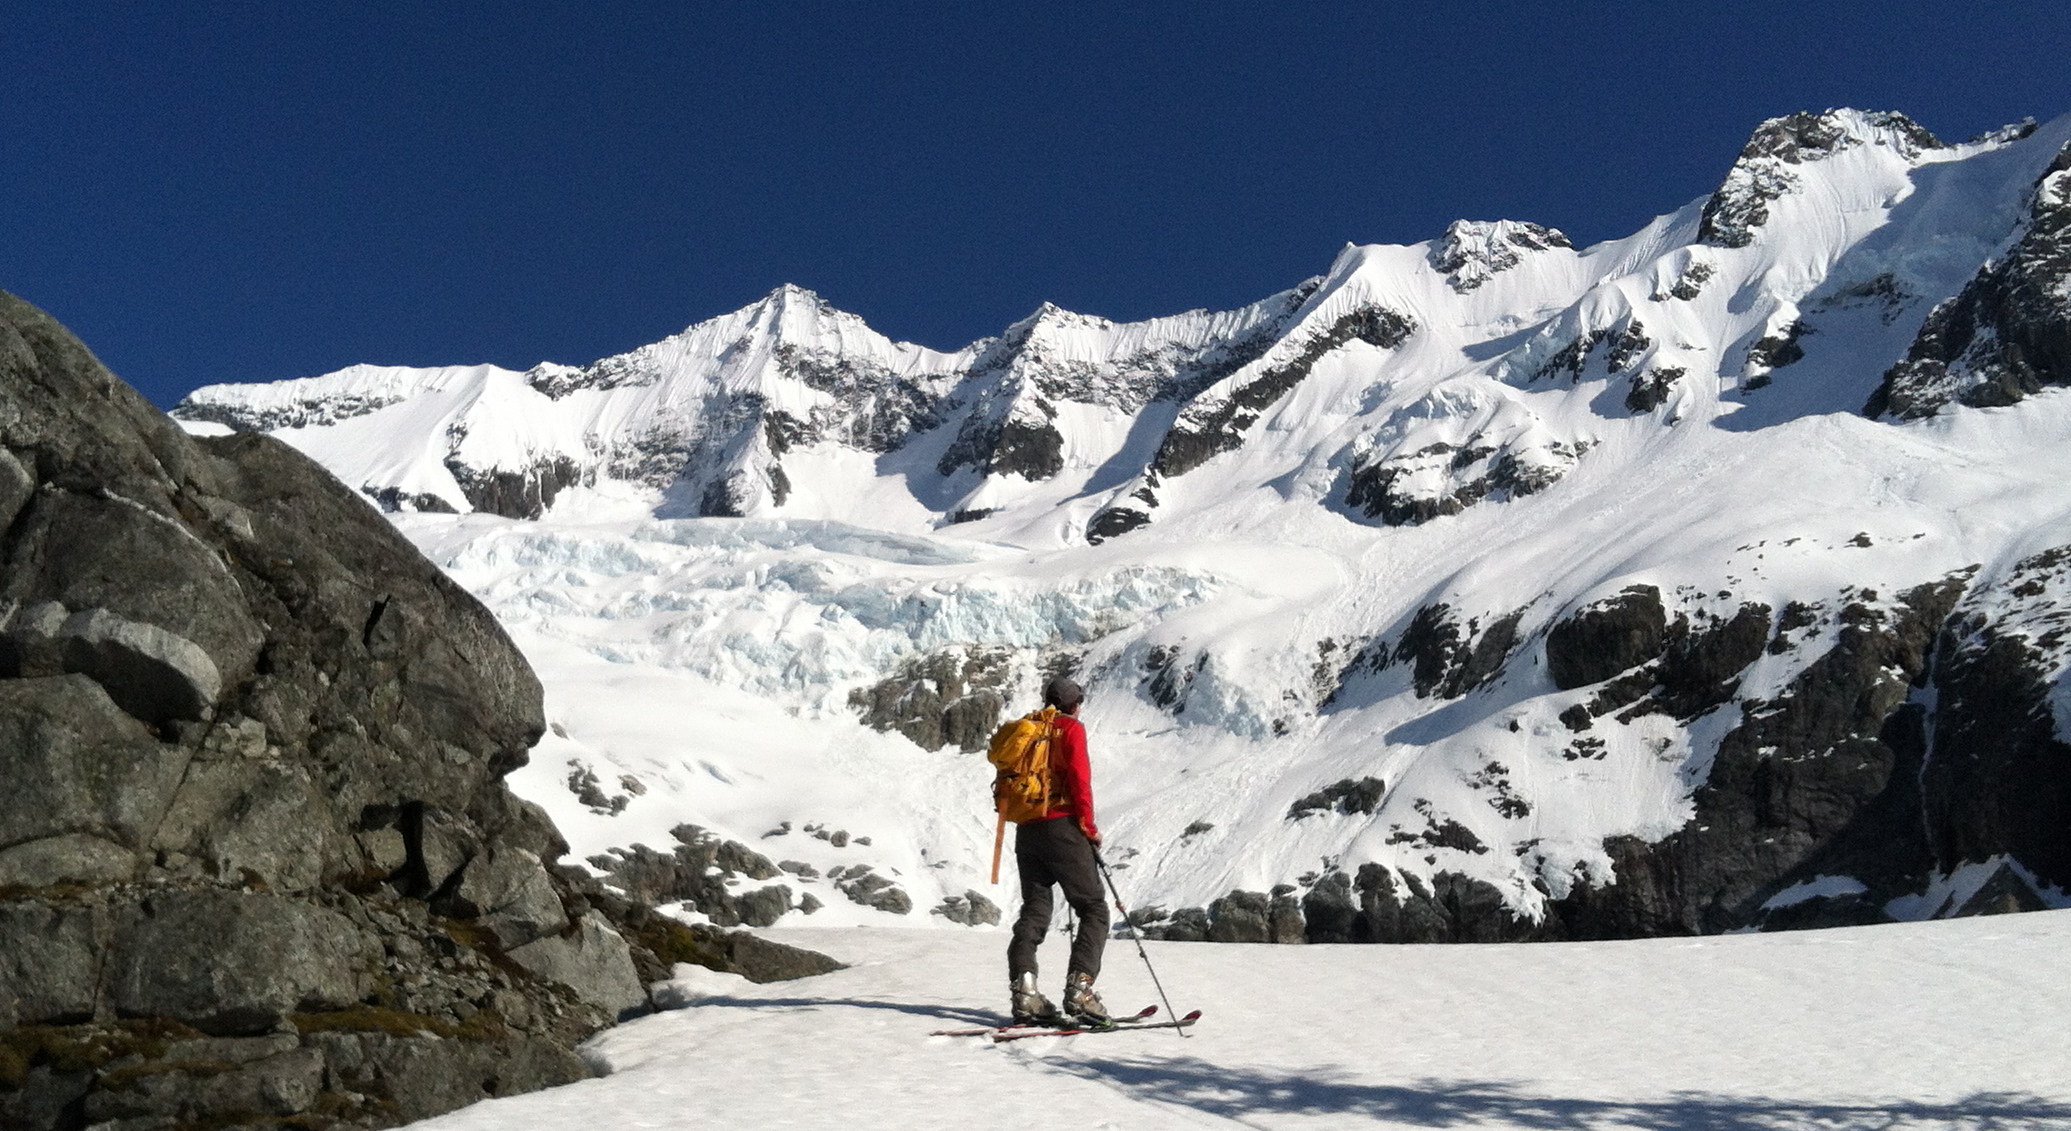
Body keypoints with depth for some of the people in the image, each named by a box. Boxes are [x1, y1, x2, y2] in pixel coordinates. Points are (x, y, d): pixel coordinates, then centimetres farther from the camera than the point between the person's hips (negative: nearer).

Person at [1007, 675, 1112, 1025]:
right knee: (1094, 910, -2)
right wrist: (1088, 825, -3)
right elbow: (1078, 777, -10)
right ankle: (1079, 987, -18)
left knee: (1034, 910, 8)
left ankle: (1024, 987, -8)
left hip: (1026, 832, 6)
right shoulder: (1071, 728, 2)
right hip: (1061, 827, -6)